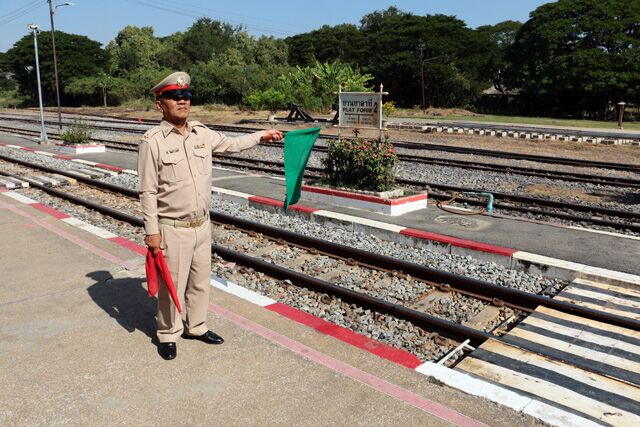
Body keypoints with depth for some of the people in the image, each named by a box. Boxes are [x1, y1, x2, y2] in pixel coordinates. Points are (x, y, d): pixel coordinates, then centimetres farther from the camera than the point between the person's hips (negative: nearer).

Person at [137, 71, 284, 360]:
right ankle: (168, 335, 27)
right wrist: (151, 231, -13)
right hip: (172, 229, -6)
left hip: (202, 225, 6)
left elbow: (229, 144, 24)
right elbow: (148, 192, -12)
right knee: (172, 284, 6)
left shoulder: (202, 133, 3)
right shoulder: (153, 141, -13)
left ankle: (196, 327, 36)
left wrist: (261, 136, 26)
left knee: (200, 280, 18)